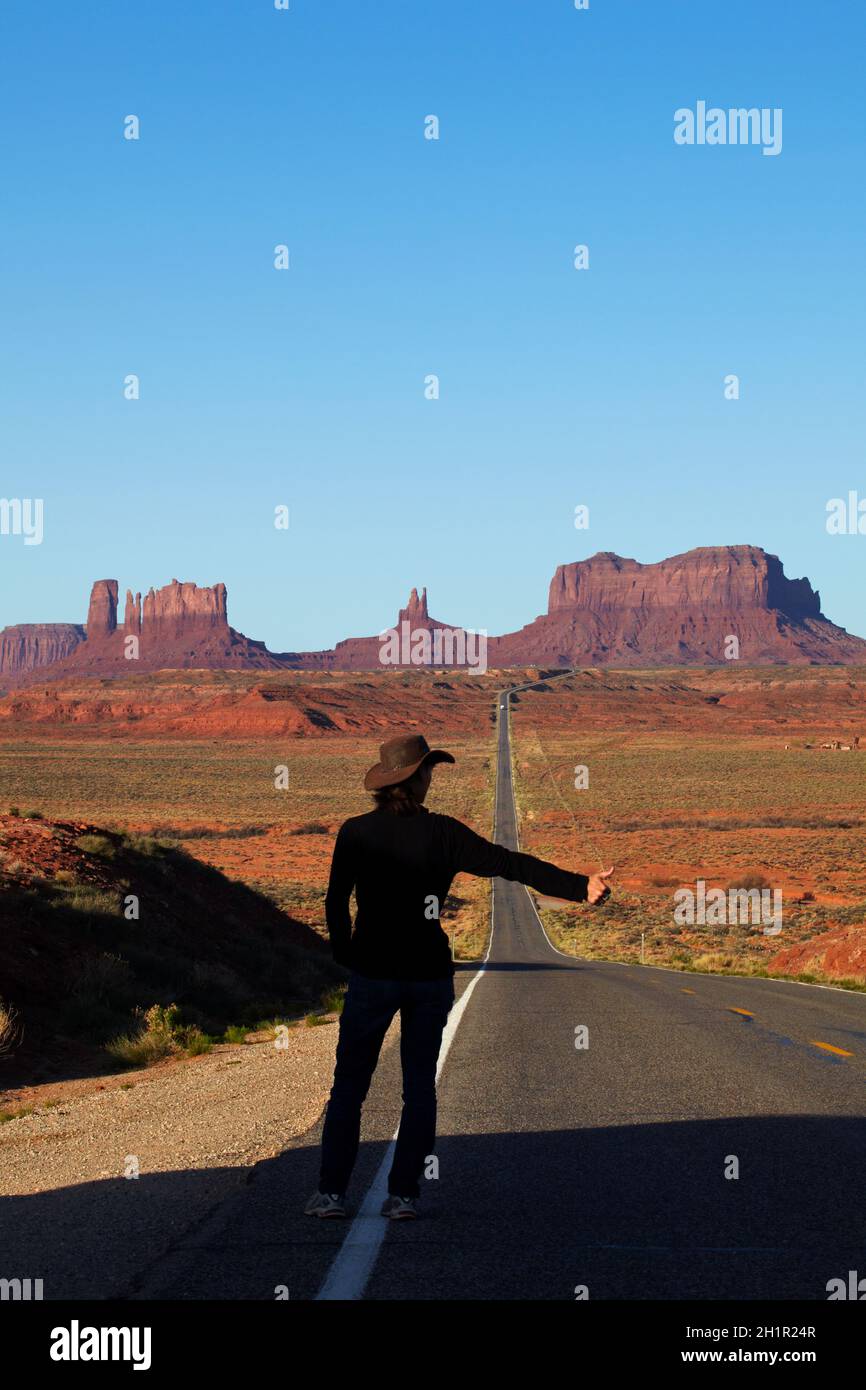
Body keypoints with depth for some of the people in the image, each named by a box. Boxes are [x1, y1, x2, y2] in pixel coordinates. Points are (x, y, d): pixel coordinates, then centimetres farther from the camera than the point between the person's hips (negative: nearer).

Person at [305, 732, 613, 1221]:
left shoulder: (356, 833, -3)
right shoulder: (442, 833, -4)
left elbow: (336, 902, 1)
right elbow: (510, 864, -8)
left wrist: (346, 956, 13)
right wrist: (579, 886, -8)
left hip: (373, 973, -1)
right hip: (429, 975, 1)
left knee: (349, 1085, 6)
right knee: (420, 1087, 9)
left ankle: (332, 1192, 1)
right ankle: (404, 1194, 7)